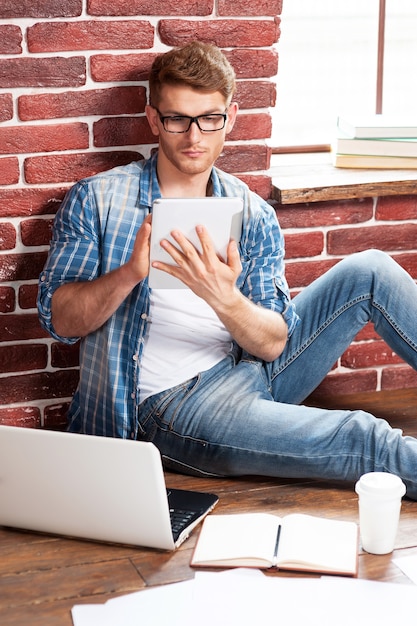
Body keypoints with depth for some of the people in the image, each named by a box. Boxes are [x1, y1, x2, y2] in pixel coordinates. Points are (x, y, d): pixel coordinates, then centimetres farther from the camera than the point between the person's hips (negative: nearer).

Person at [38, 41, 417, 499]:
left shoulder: (254, 215, 6)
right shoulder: (97, 199, -1)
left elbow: (274, 344, -3)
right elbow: (59, 320, -7)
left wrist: (225, 299, -26)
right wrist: (130, 273, -26)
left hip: (251, 375, 5)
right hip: (168, 406, -4)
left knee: (370, 271, -8)